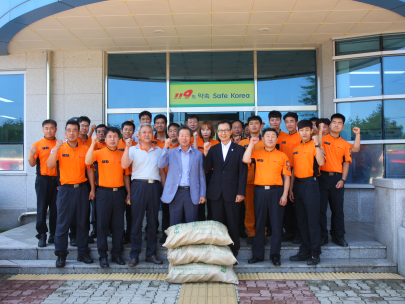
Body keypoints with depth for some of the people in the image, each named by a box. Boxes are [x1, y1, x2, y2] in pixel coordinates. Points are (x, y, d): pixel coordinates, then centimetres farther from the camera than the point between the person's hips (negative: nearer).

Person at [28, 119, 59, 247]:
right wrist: (32, 154, -20)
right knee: (42, 208, 0)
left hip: (57, 180, 2)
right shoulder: (37, 145, 2)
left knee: (55, 208, 6)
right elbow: (32, 164, -2)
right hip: (43, 180, -2)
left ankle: (53, 234, 17)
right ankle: (42, 235, 7)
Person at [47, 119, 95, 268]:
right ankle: (61, 254, 14)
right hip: (65, 189, -2)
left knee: (82, 222, 8)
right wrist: (56, 148, -23)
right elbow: (50, 165, -13)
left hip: (81, 189, 2)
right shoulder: (59, 148, 1)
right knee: (62, 222, 1)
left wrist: (92, 189, 4)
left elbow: (90, 170, 8)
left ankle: (83, 252, 20)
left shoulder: (85, 149, 5)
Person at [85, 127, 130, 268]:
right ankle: (103, 255, 15)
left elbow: (126, 175, 12)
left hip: (119, 193, 3)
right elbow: (88, 162, -20)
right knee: (102, 224, 3)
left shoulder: (122, 154, 9)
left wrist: (128, 192, 7)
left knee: (118, 225, 8)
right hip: (104, 192, -2)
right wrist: (93, 144, -25)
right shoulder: (99, 153, 1)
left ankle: (117, 254, 21)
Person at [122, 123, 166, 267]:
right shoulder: (133, 149, 7)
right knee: (137, 221, 0)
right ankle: (134, 255, 10)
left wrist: (164, 190, 9)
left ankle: (151, 254, 18)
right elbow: (124, 165, -9)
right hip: (139, 185, -2)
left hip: (154, 186, 3)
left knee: (153, 221, 8)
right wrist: (127, 147, -15)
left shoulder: (159, 151, 13)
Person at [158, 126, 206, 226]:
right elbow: (161, 165, -7)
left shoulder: (198, 154, 8)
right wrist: (166, 147, -13)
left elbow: (201, 175, 7)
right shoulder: (171, 152, 8)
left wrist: (202, 194, 3)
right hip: (175, 193, 0)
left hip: (192, 194, 0)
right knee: (175, 226, 7)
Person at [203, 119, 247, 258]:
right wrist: (206, 152, -12)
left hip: (232, 192, -2)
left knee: (233, 223, 6)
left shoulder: (239, 149, 2)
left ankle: (234, 250, 19)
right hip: (216, 192, 2)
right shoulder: (213, 149, 10)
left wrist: (241, 192, -8)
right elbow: (207, 168, 1)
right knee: (217, 223, 8)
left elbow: (243, 172, -2)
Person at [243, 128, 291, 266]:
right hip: (260, 191, 1)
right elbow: (245, 160, -12)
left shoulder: (282, 156, 6)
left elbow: (286, 177, 4)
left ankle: (275, 254, 14)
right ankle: (258, 254, 17)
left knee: (276, 224, 2)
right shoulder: (257, 154, 9)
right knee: (259, 223, 7)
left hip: (276, 191, -1)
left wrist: (285, 195, -5)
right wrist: (251, 144, -5)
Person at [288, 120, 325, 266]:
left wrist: (317, 144, -22)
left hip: (310, 183, -6)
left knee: (313, 219, -5)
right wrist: (291, 188, 12)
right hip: (298, 184, 6)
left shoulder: (315, 146, -2)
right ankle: (305, 251, 20)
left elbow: (321, 162, -20)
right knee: (301, 219, 10)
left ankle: (315, 253, 4)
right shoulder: (296, 149, 15)